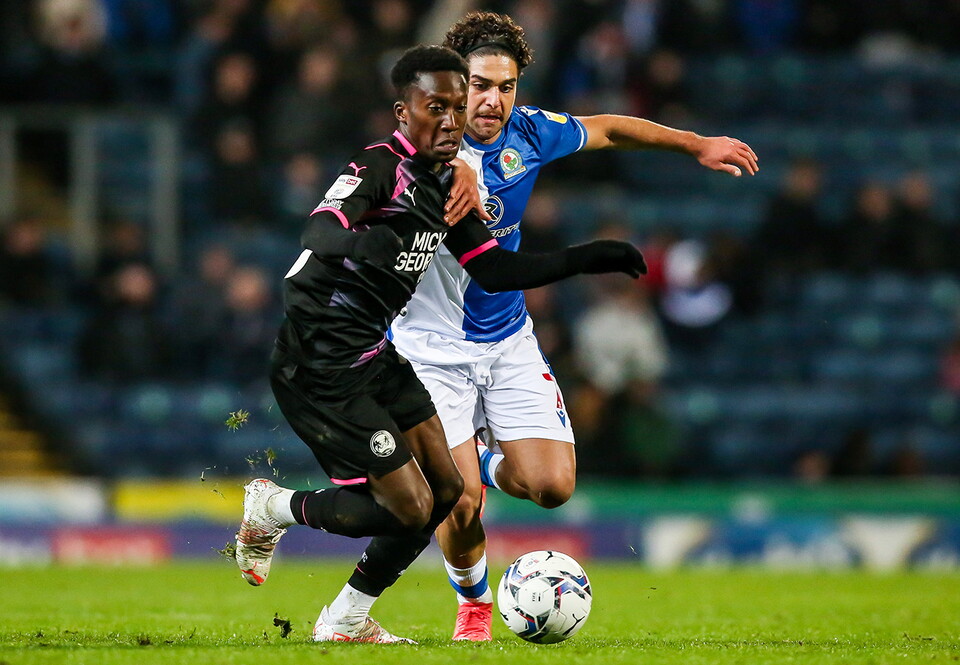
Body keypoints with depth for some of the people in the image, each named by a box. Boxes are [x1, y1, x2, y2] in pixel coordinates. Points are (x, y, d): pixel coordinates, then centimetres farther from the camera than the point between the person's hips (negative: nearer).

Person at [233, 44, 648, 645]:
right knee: (411, 506, -10)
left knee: (445, 489, 10)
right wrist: (357, 242, -60)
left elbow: (493, 270, 17)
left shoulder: (447, 183, 9)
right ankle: (273, 508, 13)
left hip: (375, 358, 10)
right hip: (323, 369, -10)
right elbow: (321, 230, -37)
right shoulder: (381, 168, -19)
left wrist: (585, 259, 12)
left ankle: (346, 621, 22)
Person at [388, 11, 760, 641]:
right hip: (432, 347, -5)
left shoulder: (528, 132, -3)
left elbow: (607, 130, 15)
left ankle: (491, 467, 28)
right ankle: (473, 601, 20)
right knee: (459, 504, -13)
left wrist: (698, 144, 21)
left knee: (552, 485, -8)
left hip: (508, 341, 5)